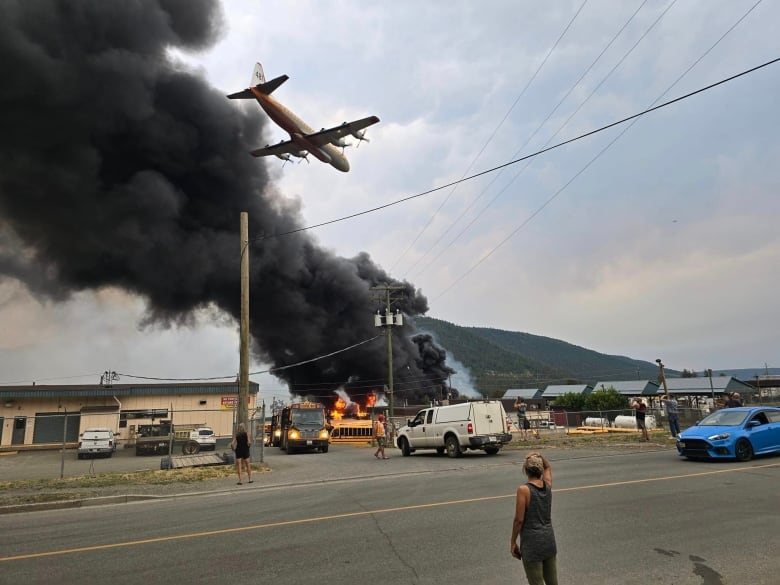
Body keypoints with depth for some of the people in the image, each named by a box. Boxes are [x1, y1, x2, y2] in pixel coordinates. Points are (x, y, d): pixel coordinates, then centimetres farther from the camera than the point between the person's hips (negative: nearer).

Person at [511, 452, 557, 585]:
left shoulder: (523, 490, -19)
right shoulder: (548, 485, -1)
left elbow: (519, 519, -16)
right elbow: (548, 467, 20)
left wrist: (513, 542, -4)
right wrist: (540, 457, 0)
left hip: (532, 542, -6)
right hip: (549, 539, 6)